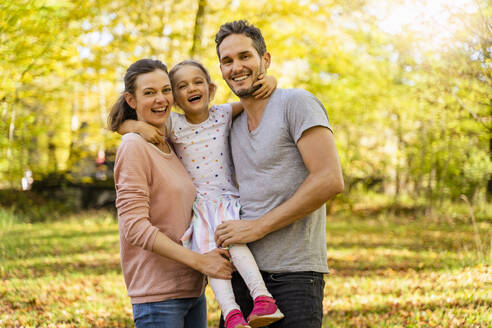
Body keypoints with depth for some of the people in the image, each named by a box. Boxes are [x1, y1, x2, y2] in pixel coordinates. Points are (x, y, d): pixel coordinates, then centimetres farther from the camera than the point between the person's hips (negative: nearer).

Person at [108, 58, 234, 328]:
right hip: (157, 295, -7)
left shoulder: (171, 146, 13)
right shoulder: (134, 147, -10)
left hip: (193, 291, 7)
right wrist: (199, 260, -21)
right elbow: (135, 227, -17)